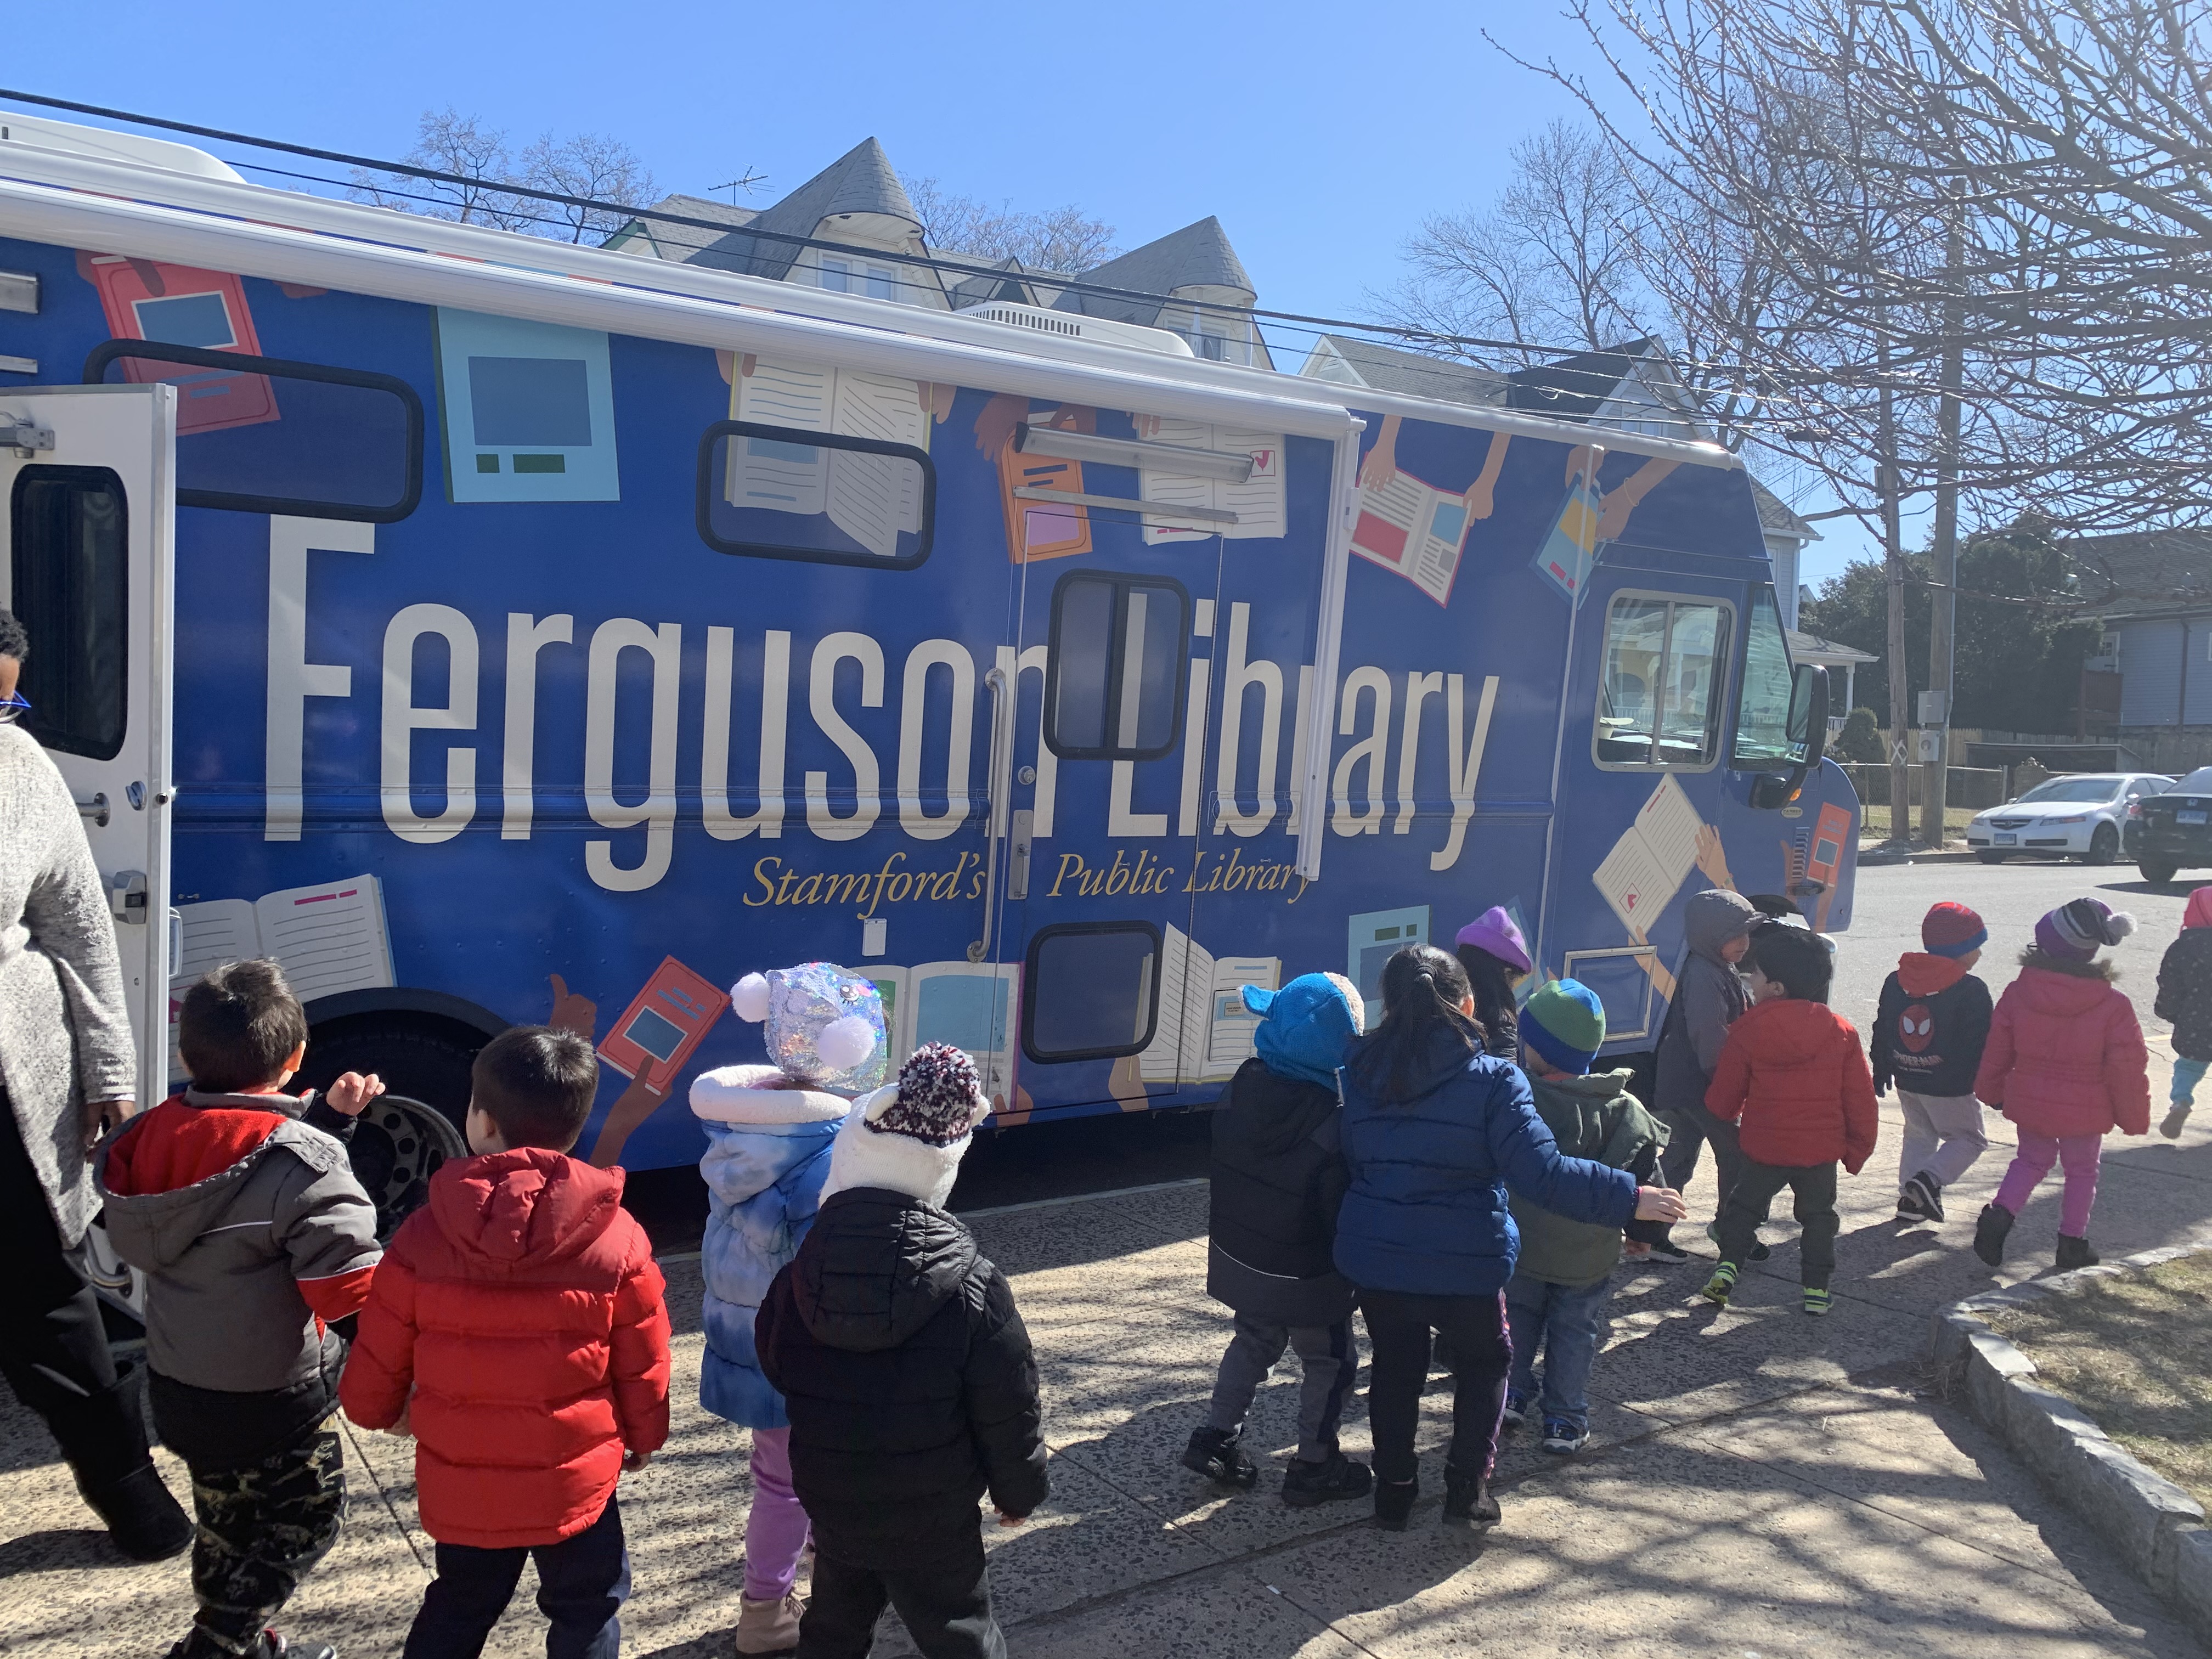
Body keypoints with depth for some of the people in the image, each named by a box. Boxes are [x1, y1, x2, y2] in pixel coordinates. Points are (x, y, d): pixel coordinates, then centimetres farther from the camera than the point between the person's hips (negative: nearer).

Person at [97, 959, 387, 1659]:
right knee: (304, 1525, 14)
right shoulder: (303, 1164, -27)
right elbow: (345, 1286, -27)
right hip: (274, 1400, -7)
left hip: (179, 1387, 7)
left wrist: (327, 1117, 3)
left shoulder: (153, 1138, -5)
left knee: (226, 1526, 25)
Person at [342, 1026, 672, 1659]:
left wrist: (378, 1410, 21)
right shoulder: (617, 1238, -15)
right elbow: (643, 1361, -5)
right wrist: (645, 1436, 15)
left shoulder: (424, 1234, -13)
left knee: (459, 1605, 25)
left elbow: (380, 1354, -2)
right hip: (574, 1478, -2)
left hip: (458, 1481, 2)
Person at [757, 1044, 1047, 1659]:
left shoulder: (798, 1275, -13)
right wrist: (1020, 1492, 2)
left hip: (831, 1503, 4)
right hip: (931, 1517, -4)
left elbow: (776, 1369, 5)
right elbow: (1008, 1408, -15)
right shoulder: (972, 1287, -23)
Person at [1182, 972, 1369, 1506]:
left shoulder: (1243, 1087, -12)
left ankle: (1216, 1438, 31)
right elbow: (1342, 1210, -20)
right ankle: (1314, 1467, 25)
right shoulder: (1333, 1120, -29)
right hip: (1308, 1278, -6)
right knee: (1330, 1363, 16)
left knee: (1253, 1344, 27)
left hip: (1240, 1258, 6)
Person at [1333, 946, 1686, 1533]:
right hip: (1465, 1264, -3)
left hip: (1374, 1258, 3)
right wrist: (1630, 1198, -13)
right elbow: (1543, 1172, -21)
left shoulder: (1360, 1073, -2)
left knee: (1396, 1368, 23)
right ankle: (1467, 1491, 23)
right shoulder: (1492, 1079, -15)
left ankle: (1393, 1495, 29)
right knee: (1484, 1361, 24)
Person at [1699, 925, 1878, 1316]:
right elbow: (1860, 1100, -2)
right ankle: (1817, 1288, 20)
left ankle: (1728, 1266, 4)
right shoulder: (1841, 1032, -6)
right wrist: (1857, 1149, 10)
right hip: (1821, 1149, 1)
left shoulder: (1747, 1031, -12)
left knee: (1743, 1207, 18)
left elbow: (1724, 1098, -3)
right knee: (1818, 1216, 20)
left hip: (1762, 1147, -1)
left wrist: (1724, 1114, 21)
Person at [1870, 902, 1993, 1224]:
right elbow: (1982, 1043, -13)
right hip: (1950, 1088, -6)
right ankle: (1929, 1180, -10)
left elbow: (1881, 1032, 10)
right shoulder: (1971, 991, -15)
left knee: (1919, 1136, 20)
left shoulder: (1895, 981, 4)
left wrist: (1881, 1073, 19)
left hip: (1907, 1082, 6)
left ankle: (1911, 1199, 15)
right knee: (1969, 1138, 10)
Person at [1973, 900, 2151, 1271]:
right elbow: (2128, 1070, -11)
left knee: (2032, 1160, 21)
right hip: (2084, 1112, -2)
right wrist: (2136, 1118, 3)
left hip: (2029, 1103, 2)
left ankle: (2000, 1213, 1)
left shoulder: (2018, 992, -12)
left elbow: (1998, 1050, 0)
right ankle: (2072, 1243, 24)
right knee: (2082, 1172, 18)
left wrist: (1991, 1090, 16)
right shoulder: (2113, 1005, -17)